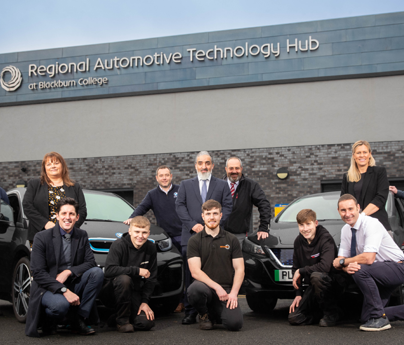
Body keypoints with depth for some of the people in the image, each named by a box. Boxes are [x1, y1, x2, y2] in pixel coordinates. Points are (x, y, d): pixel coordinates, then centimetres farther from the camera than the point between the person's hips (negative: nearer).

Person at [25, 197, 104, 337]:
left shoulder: (82, 236, 6)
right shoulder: (42, 237, -8)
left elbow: (91, 262, 0)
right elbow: (38, 273, -14)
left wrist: (68, 272, -18)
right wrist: (64, 290, -24)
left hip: (73, 285, 5)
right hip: (47, 288, -5)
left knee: (97, 272, -20)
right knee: (61, 304, -37)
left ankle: (78, 319, -12)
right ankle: (48, 323, 1)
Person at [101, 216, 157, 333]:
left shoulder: (151, 248, -1)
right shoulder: (119, 245, -14)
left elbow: (151, 278, 5)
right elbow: (109, 270, -29)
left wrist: (145, 301, -5)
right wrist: (137, 270, -27)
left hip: (134, 292, 4)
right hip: (112, 291, -3)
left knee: (146, 323, -18)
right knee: (124, 279, -37)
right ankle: (122, 320, -15)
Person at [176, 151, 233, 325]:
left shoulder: (222, 185, 14)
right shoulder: (185, 185, 16)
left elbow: (227, 206, 5)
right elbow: (179, 206, 6)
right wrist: (192, 224, -8)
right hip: (190, 237, 1)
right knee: (190, 276, -1)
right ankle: (190, 312, 4)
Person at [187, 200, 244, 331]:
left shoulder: (231, 240, 9)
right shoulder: (194, 241, 3)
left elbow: (239, 269, 5)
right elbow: (195, 271, -7)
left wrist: (233, 293, -9)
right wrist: (216, 287, -18)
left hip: (226, 289, 2)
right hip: (205, 285, -1)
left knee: (235, 323, -22)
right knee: (194, 289, -38)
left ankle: (215, 313, 18)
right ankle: (204, 315, -1)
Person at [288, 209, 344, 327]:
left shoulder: (326, 239, -18)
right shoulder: (298, 242, 1)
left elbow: (325, 267, -32)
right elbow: (296, 268, 10)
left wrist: (301, 271, -19)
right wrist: (298, 294, 2)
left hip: (331, 282, -5)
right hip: (312, 286, 6)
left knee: (316, 276, -39)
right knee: (293, 318, -9)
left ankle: (332, 313, -15)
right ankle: (320, 311, 19)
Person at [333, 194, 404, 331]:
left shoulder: (371, 224, -22)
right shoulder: (346, 230, 2)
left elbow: (369, 258, -33)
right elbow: (341, 260, 1)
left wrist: (342, 262, -20)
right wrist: (347, 267, -23)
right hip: (378, 272, 8)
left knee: (360, 271, -34)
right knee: (366, 318, 2)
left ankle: (379, 318, -21)